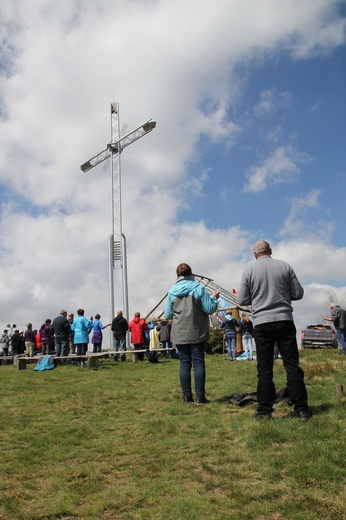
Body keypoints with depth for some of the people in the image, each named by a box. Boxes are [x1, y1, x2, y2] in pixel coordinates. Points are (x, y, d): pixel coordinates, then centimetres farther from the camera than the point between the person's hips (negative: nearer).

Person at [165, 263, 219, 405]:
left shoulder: (172, 291, 3)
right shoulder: (199, 288, -5)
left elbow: (168, 315, 7)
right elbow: (209, 309, -8)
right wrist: (214, 297, 10)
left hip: (179, 334, 2)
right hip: (197, 333, -2)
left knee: (184, 363, 7)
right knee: (198, 362, 3)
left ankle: (186, 396, 8)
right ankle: (200, 396, 4)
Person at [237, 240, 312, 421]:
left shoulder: (249, 270, -1)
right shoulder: (285, 266, 3)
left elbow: (242, 301, 1)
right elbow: (298, 293, 6)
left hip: (262, 323, -1)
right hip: (285, 321, 1)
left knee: (264, 368, 5)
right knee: (292, 365, 6)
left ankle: (265, 410, 8)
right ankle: (301, 408, 8)